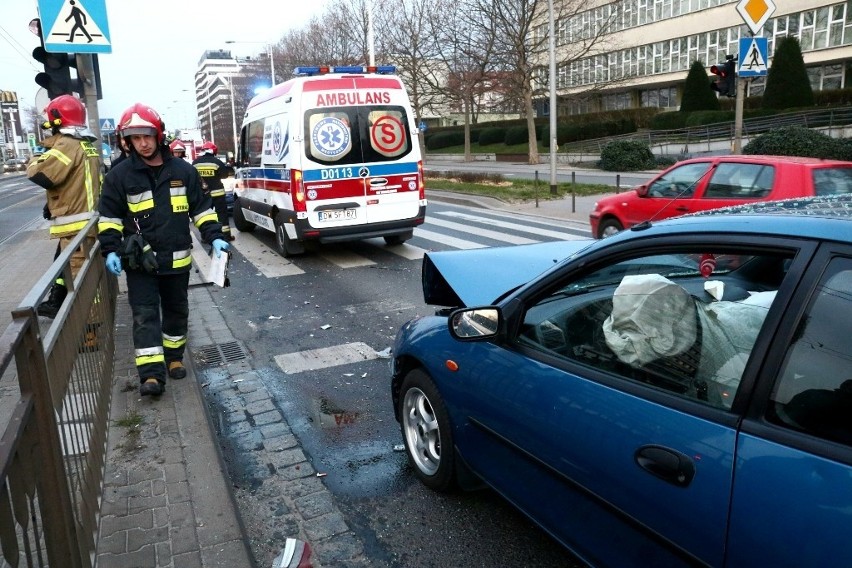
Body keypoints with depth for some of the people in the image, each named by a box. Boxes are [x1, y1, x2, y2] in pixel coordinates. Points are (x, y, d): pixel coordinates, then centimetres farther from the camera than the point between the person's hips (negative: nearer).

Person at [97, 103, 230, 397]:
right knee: (145, 315, -5)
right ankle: (151, 374, -6)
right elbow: (110, 217, 2)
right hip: (139, 261, -2)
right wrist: (110, 250, -8)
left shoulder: (183, 171, 0)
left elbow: (201, 207, 7)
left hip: (176, 258, 2)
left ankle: (174, 357, 32)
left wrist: (214, 237, -3)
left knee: (177, 309, 14)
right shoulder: (119, 175, -3)